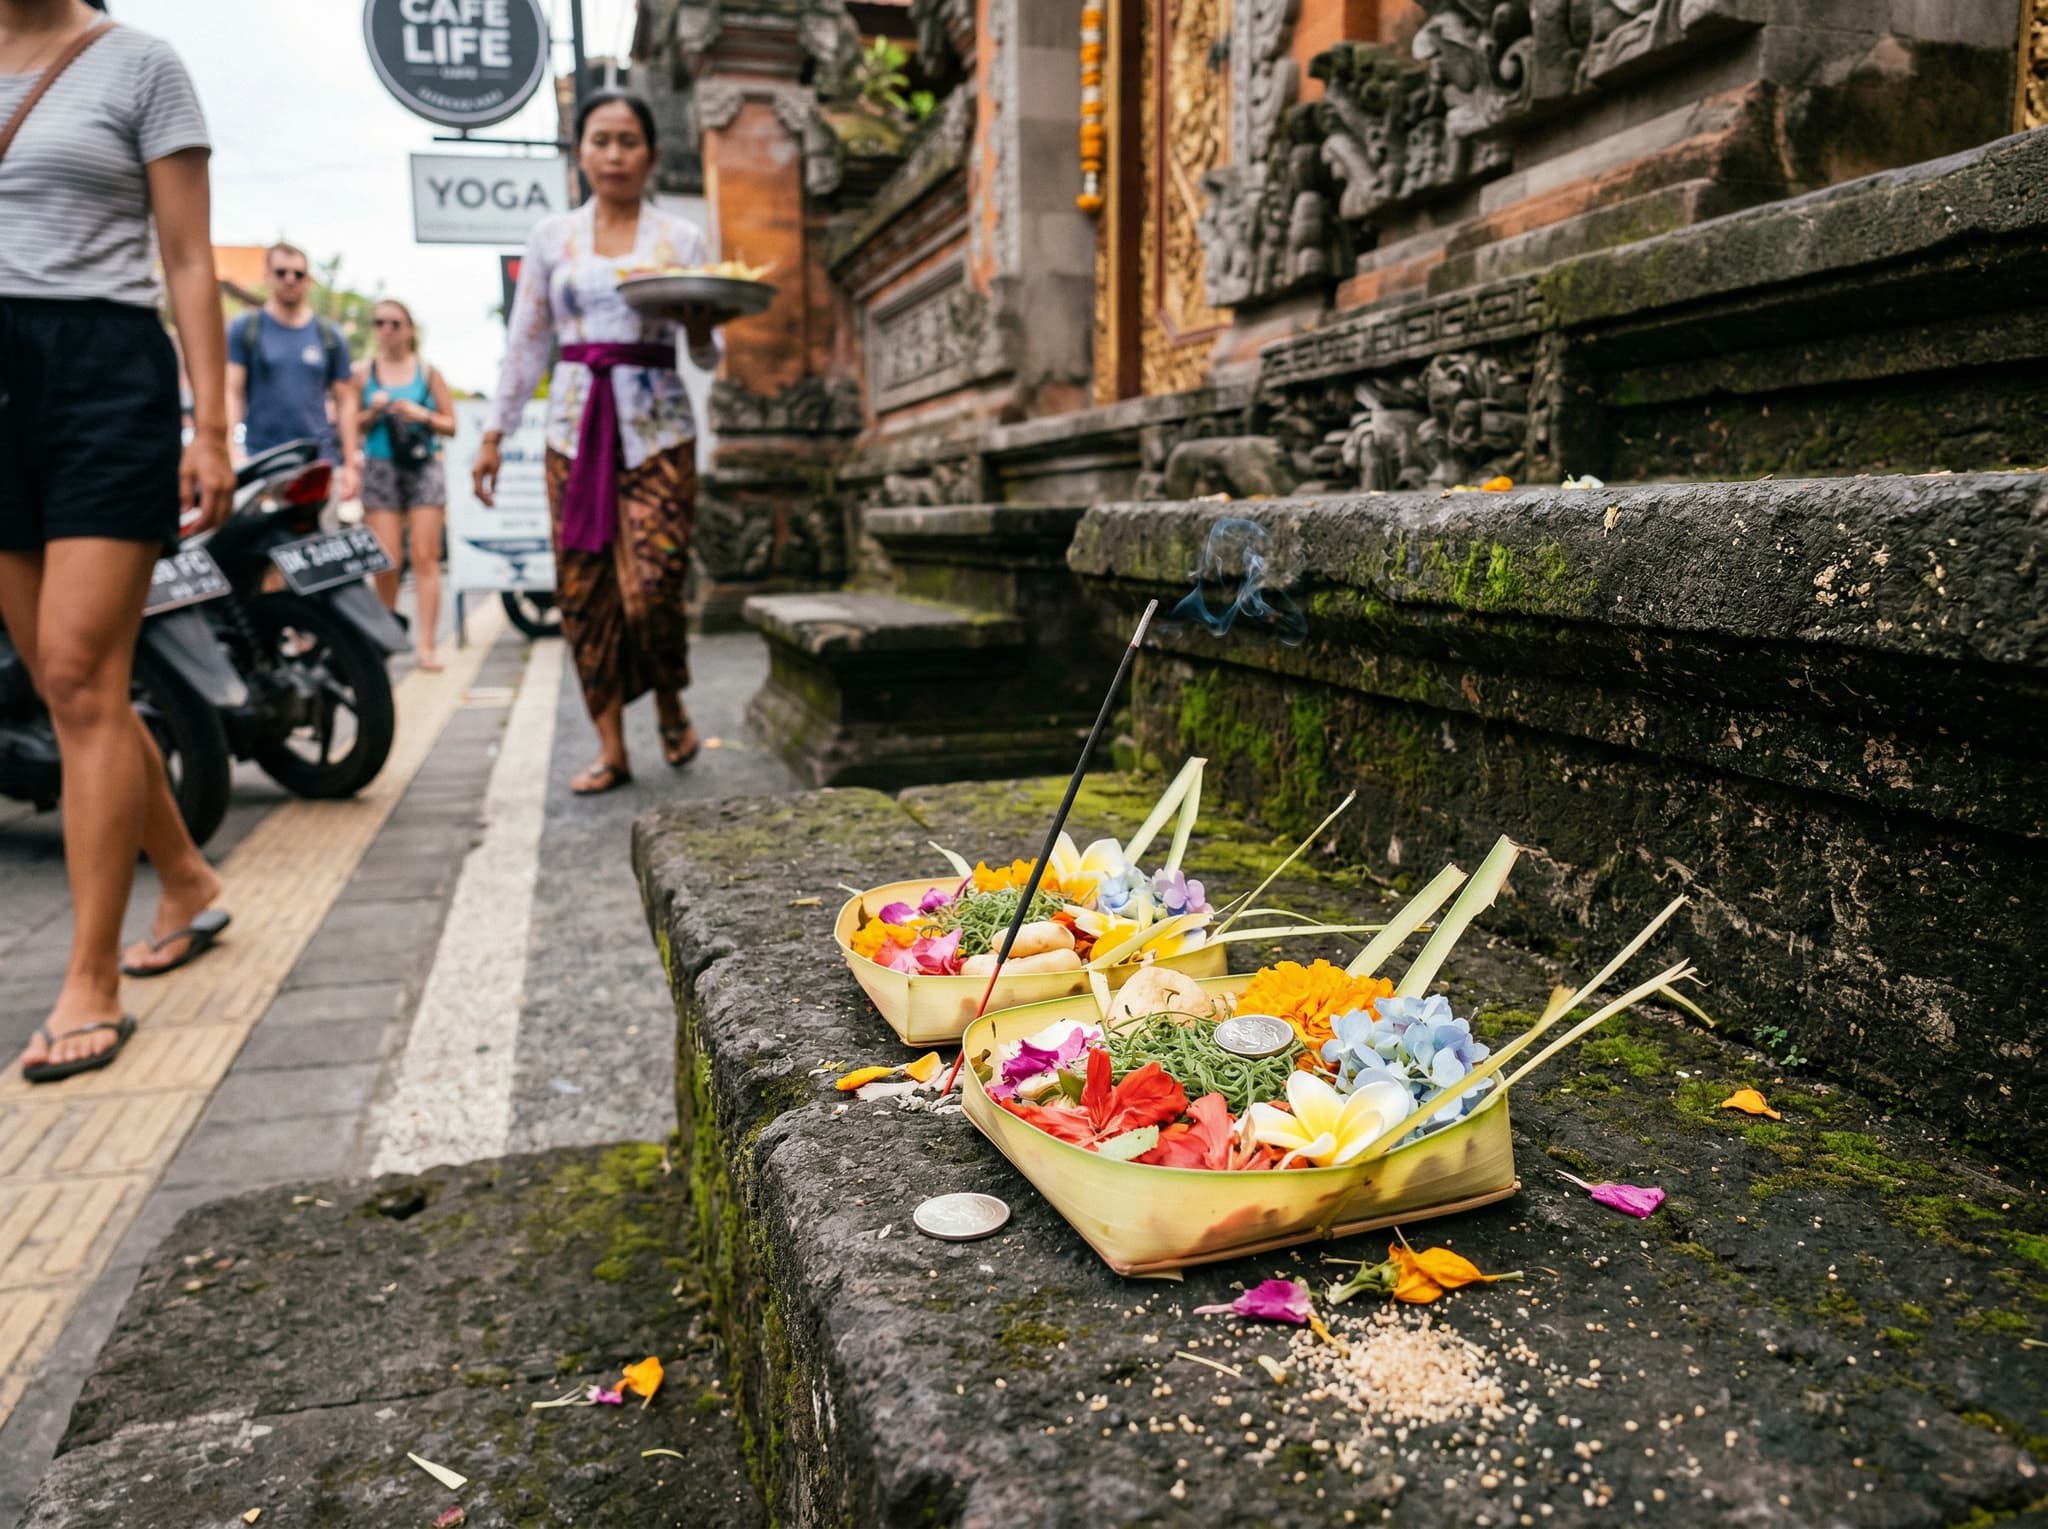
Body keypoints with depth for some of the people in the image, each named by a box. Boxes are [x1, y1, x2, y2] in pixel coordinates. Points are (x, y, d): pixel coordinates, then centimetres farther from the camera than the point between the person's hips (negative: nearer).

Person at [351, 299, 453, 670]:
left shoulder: (428, 372, 9)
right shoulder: (363, 372, 9)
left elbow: (450, 424, 9)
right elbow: (349, 425, 10)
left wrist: (423, 416, -9)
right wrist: (373, 412, -8)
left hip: (423, 468, 0)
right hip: (380, 469, 0)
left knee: (426, 558, -7)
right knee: (386, 561, -6)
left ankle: (426, 645, -9)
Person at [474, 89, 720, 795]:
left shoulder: (680, 237, 8)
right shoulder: (552, 237, 11)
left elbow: (706, 354, 6)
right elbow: (526, 341, 14)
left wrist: (700, 323, -17)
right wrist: (494, 432, 9)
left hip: (655, 426, -2)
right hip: (575, 426, 2)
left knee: (653, 586, -13)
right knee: (583, 590, -2)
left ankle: (670, 703, 16)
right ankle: (611, 748, 6)